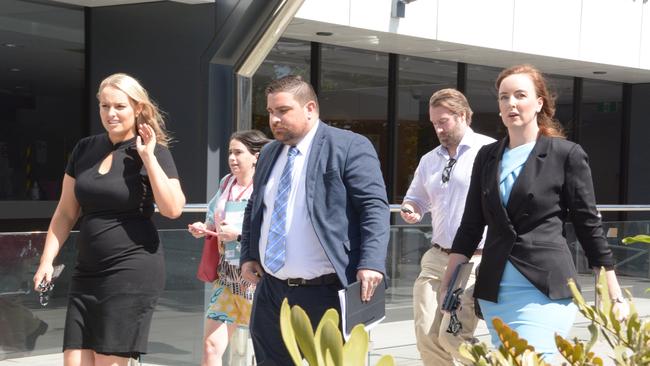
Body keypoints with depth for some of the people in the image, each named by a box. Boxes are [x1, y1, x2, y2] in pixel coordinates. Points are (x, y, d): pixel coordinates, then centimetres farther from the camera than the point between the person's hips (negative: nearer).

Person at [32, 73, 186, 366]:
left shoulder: (154, 152, -3)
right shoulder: (84, 149, 10)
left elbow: (173, 208, -18)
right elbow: (65, 213, 14)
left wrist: (148, 156, -16)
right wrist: (47, 260, 8)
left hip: (133, 271, -5)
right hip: (86, 272, 5)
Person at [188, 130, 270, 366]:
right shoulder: (227, 183, 11)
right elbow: (214, 222, 25)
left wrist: (239, 234, -22)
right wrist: (203, 229, 4)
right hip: (227, 275, 6)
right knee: (211, 345, 1)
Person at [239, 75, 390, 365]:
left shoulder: (350, 147, -7)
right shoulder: (268, 154, 16)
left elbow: (375, 208, -13)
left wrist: (371, 264, -24)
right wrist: (248, 255, 11)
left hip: (326, 294, -7)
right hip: (271, 290, 7)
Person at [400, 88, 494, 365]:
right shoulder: (430, 160, 14)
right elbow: (416, 199, 26)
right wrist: (411, 210, 2)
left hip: (475, 261, -6)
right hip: (436, 259, 6)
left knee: (452, 336, -14)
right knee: (426, 335, 3)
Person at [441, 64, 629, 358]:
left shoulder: (566, 154, -2)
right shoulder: (487, 156, 11)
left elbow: (589, 225, 0)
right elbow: (471, 225, 14)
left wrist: (614, 294, -1)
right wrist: (448, 285, 7)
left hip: (545, 289, -5)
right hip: (494, 289, 5)